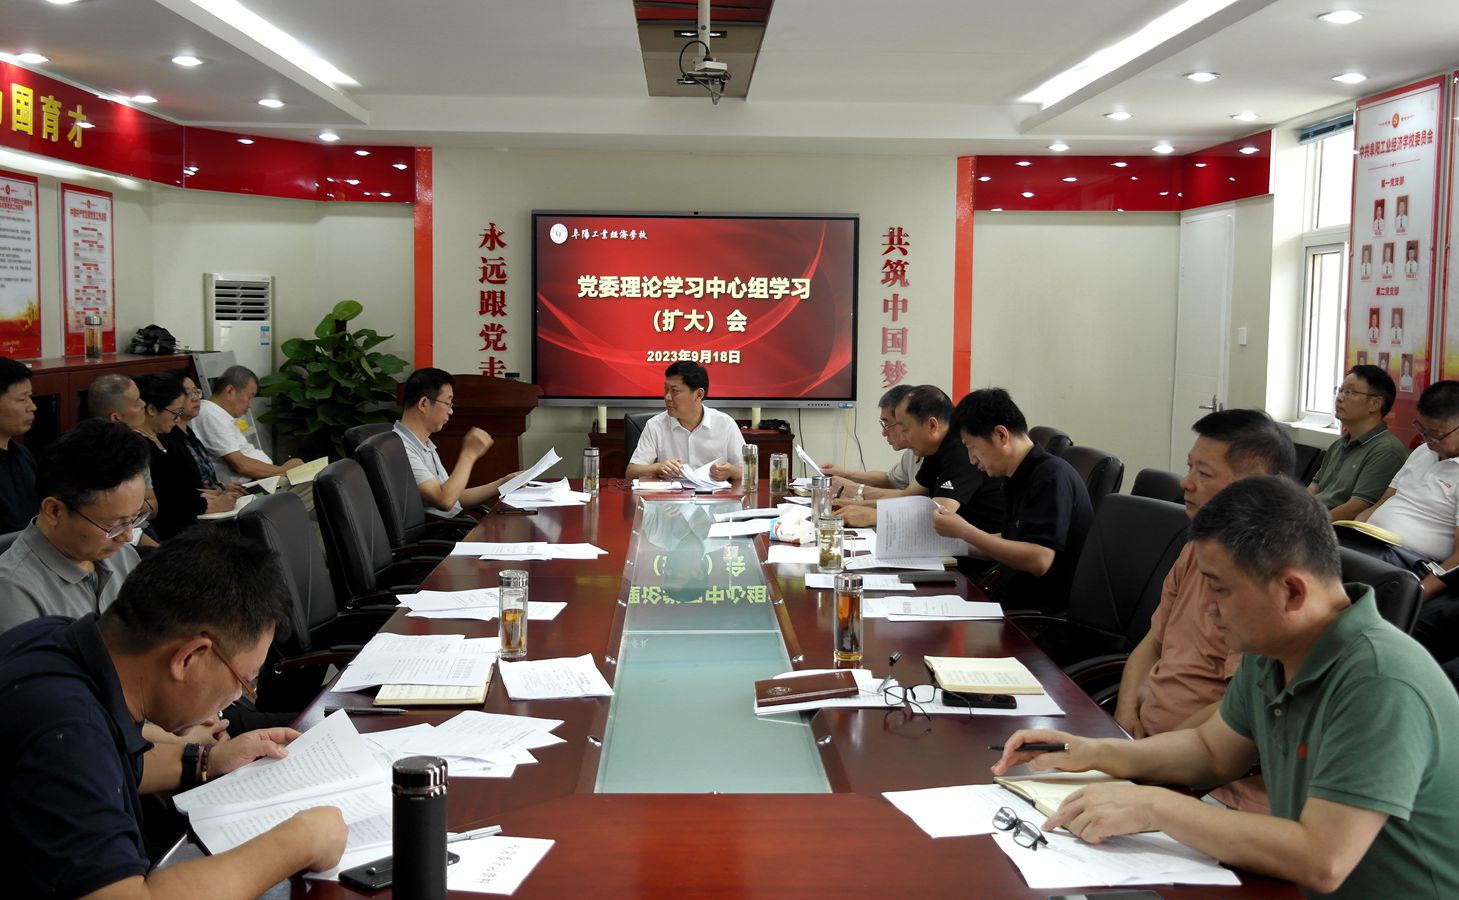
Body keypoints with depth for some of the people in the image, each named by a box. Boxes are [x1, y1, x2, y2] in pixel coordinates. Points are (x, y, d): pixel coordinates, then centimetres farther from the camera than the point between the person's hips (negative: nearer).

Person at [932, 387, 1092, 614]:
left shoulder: (1053, 476, -16)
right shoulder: (1018, 479, 11)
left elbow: (1039, 560, -25)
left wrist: (963, 530, -20)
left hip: (1044, 613, -8)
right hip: (1010, 599, 8)